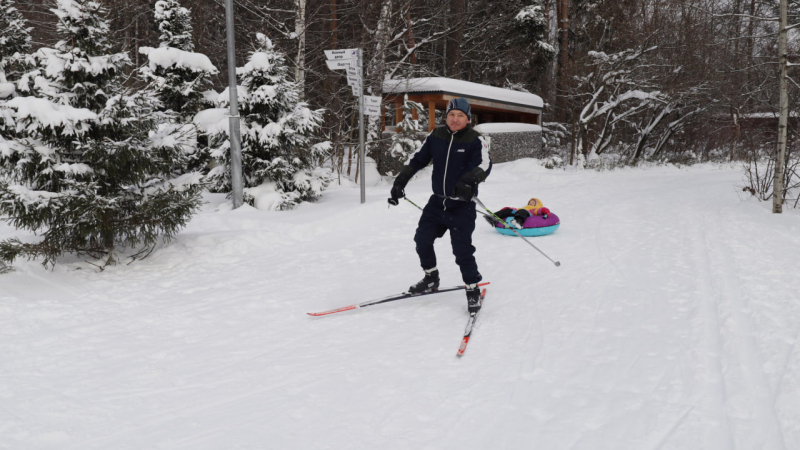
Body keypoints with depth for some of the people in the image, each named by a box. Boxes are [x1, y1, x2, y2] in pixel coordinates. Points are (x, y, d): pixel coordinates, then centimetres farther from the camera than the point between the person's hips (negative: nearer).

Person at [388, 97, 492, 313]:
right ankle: (431, 278, 31)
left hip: (462, 206, -5)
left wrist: (469, 181, -46)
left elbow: (485, 165, -27)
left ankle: (473, 290, 10)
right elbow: (417, 159, 10)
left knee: (462, 249, -9)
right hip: (437, 201, 5)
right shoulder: (436, 136, 2)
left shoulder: (476, 140, -11)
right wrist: (400, 181, 3)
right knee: (422, 239, 8)